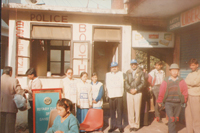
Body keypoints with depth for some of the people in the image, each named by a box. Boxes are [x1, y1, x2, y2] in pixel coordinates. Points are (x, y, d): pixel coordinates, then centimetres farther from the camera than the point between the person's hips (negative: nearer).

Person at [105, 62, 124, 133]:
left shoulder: (121, 74, 12)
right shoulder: (108, 74, 16)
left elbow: (121, 84, 4)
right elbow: (107, 85, 8)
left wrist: (112, 84, 2)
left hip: (119, 95, -1)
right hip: (111, 95, 1)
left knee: (119, 111, -1)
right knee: (112, 111, 2)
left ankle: (120, 125, 7)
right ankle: (113, 125, 11)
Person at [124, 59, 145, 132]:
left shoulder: (140, 72, 6)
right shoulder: (127, 72, 11)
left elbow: (143, 83, 0)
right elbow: (126, 83, 6)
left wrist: (136, 89, -9)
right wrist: (130, 89, -9)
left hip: (138, 93, -1)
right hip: (129, 93, 2)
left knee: (137, 109, 0)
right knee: (130, 109, 2)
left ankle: (136, 125, 11)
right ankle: (131, 125, 12)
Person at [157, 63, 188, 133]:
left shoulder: (181, 81, -1)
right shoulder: (166, 81, -4)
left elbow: (185, 91, 3)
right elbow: (161, 92, -1)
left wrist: (184, 100, 1)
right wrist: (160, 101, 1)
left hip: (178, 103, 3)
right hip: (168, 103, -2)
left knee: (175, 118, 15)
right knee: (171, 119, -10)